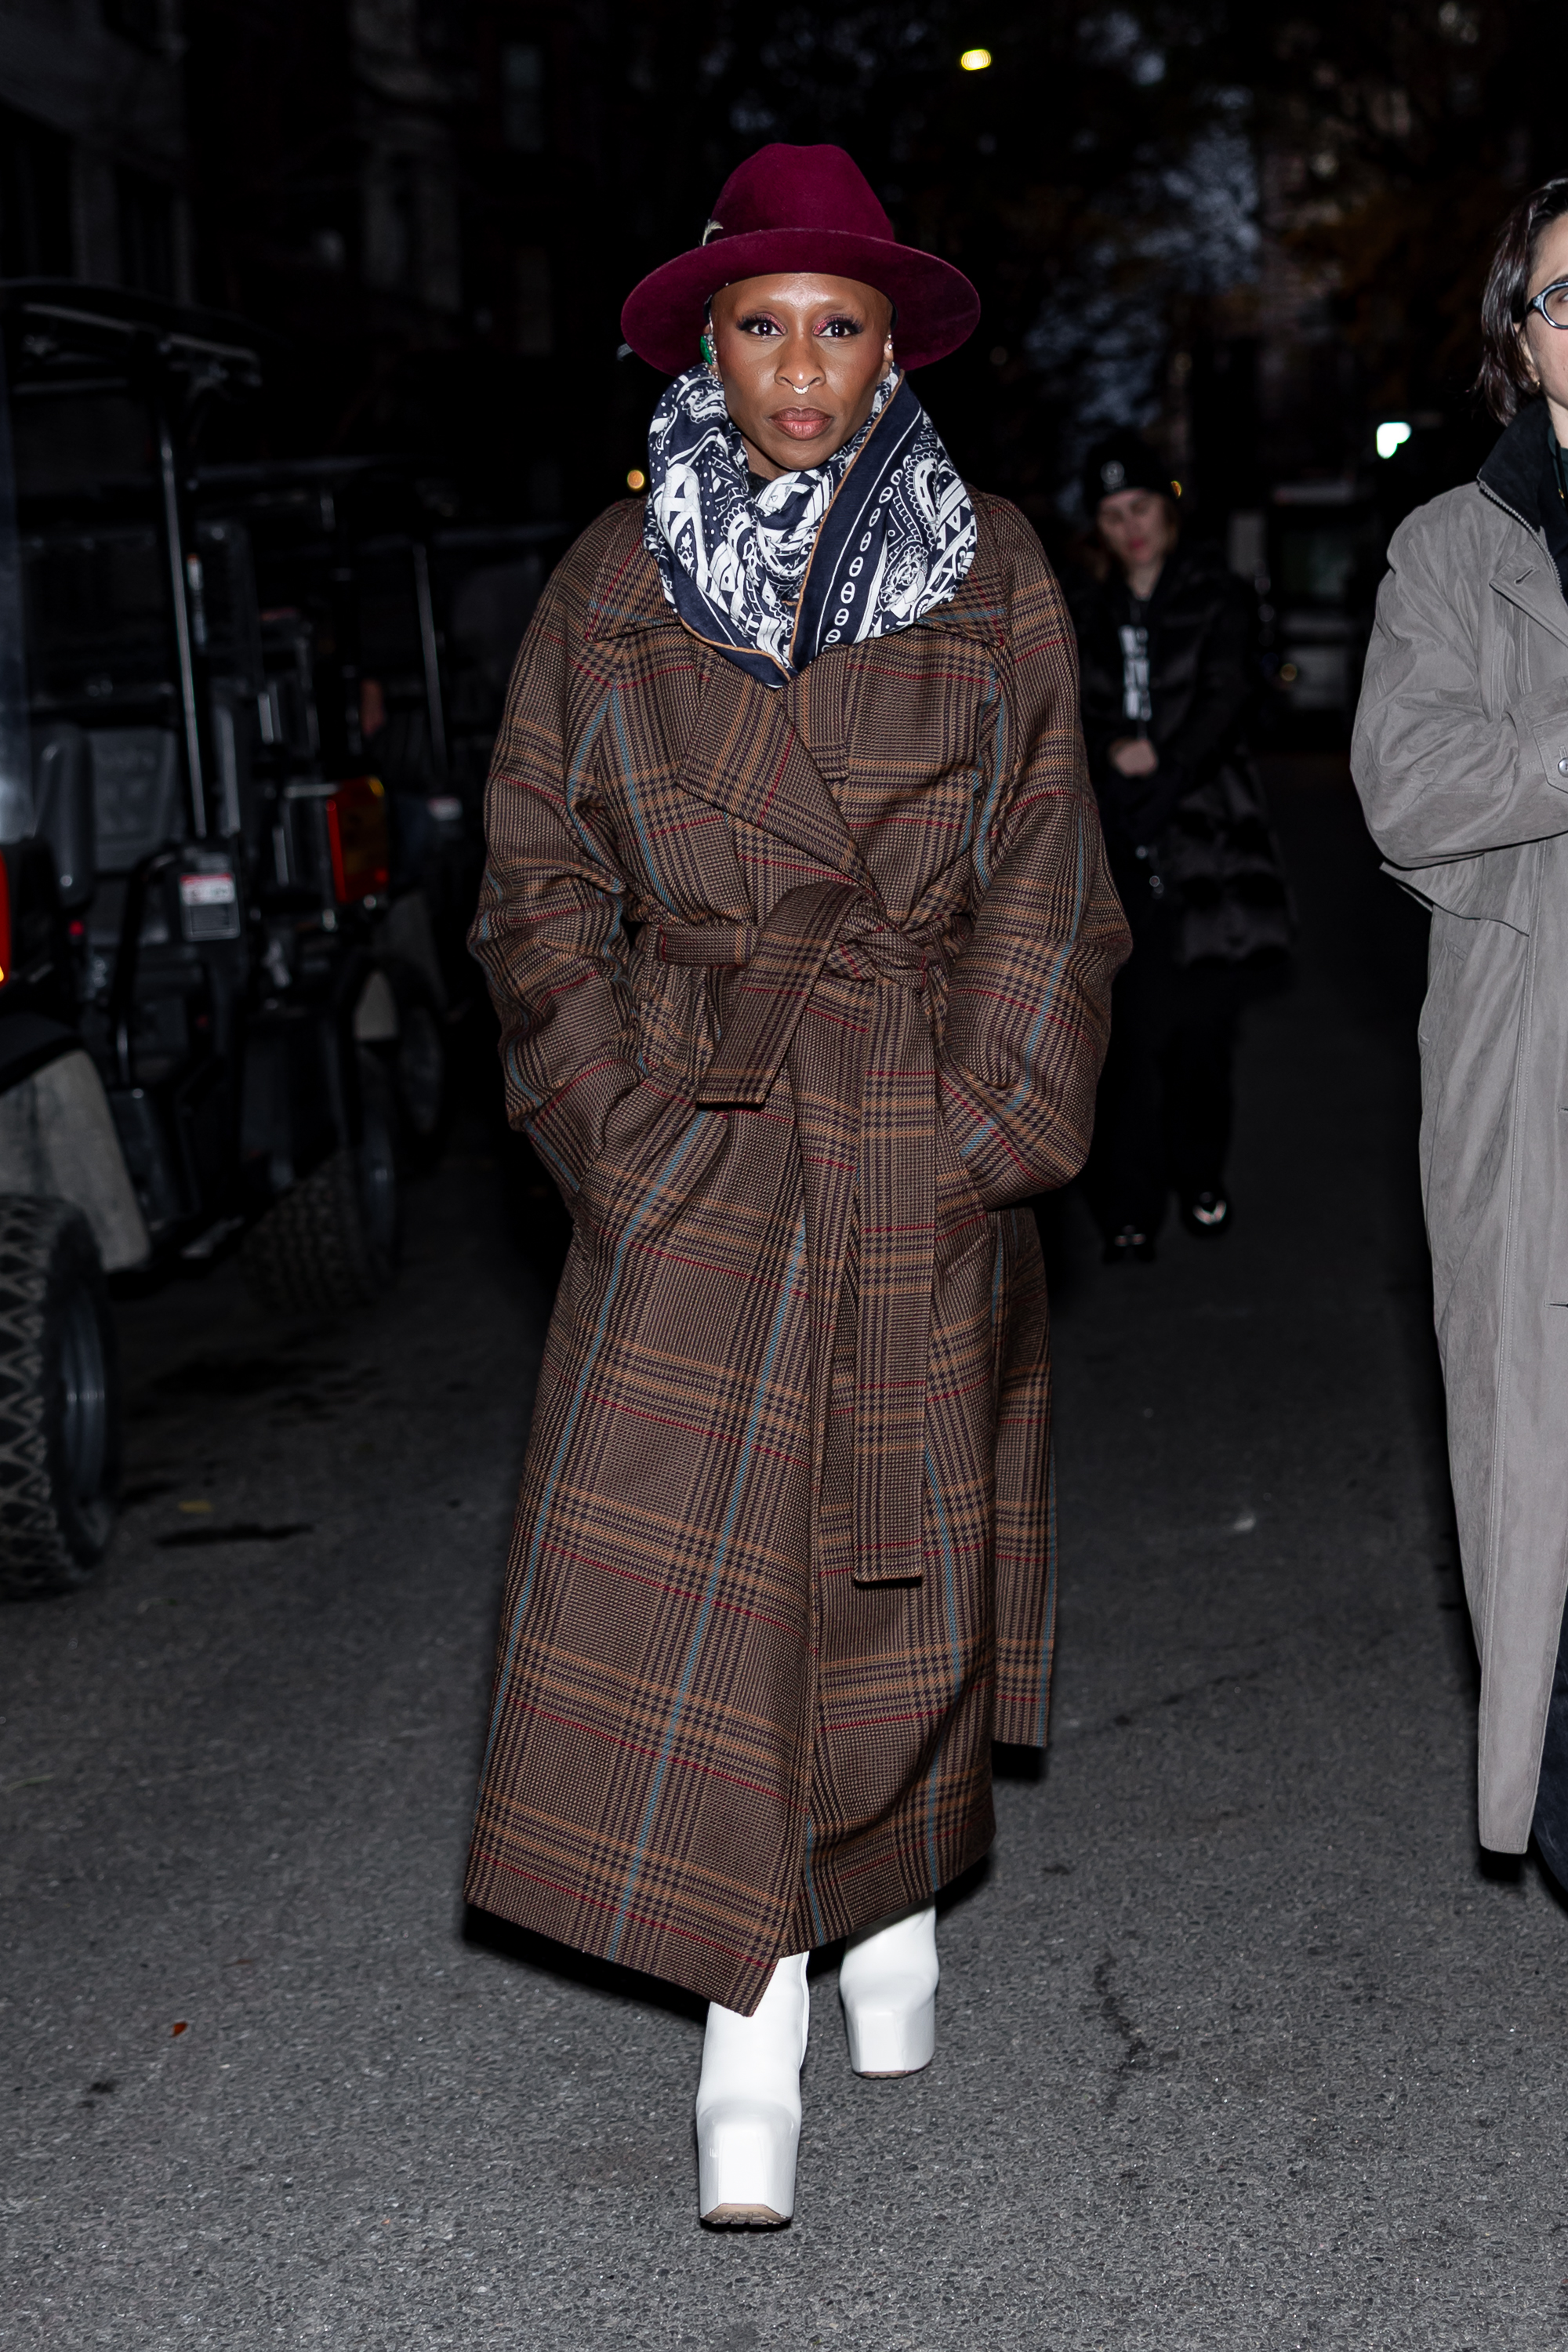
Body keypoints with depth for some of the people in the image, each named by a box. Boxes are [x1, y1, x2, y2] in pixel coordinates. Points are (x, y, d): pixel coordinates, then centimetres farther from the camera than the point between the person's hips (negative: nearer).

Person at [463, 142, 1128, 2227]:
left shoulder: (990, 578, 4)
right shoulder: (615, 583, 4)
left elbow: (1042, 877, 4)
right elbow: (546, 878, 5)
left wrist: (983, 1127, -5)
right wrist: (616, 1120, -5)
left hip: (925, 1130, 1)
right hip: (695, 1117, 0)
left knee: (908, 1540, 9)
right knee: (681, 1534, -9)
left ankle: (895, 1907, 32)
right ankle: (751, 2019, -2)